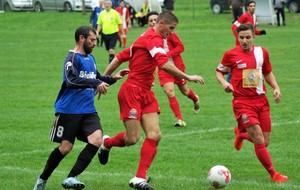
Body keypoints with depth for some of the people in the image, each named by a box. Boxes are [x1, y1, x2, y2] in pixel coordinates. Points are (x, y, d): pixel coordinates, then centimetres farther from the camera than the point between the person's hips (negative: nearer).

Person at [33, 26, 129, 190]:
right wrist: (96, 83, -31)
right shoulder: (72, 58, -10)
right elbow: (71, 80, -28)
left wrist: (112, 78, 17)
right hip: (69, 110, -7)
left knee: (96, 140, -15)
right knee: (65, 147, -3)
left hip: (88, 111, 7)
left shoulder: (90, 58, 16)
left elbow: (97, 79, 33)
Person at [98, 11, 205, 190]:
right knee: (132, 138, -7)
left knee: (155, 135, -4)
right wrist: (188, 77, -26)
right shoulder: (155, 39, -14)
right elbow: (164, 64, -29)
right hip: (132, 92, -10)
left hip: (145, 93, 10)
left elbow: (120, 57, 19)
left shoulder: (146, 38, 17)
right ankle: (107, 143, 26)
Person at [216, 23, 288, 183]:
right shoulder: (231, 54, -5)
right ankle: (273, 174, -2)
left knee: (265, 142, 6)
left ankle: (241, 133, 37)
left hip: (261, 100, 5)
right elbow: (219, 71, 7)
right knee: (259, 140, -14)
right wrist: (224, 83, -13)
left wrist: (276, 88, 7)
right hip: (243, 102, -5)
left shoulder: (262, 52, 6)